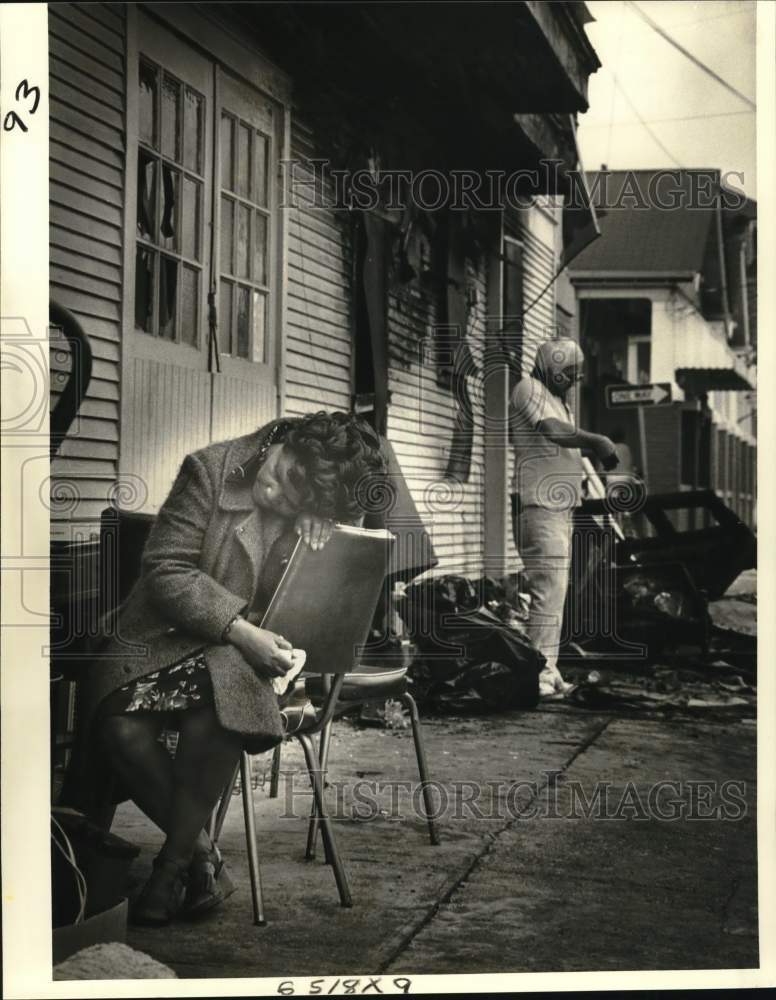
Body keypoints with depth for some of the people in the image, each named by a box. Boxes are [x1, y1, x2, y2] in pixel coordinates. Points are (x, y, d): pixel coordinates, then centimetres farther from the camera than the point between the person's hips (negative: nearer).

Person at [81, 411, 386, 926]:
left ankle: (173, 864, -16)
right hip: (168, 628, 0)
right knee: (119, 723, -30)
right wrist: (239, 629, -28)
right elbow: (166, 569, -15)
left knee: (218, 700, -36)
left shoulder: (331, 512, -2)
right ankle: (204, 856, -8)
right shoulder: (211, 469, -10)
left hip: (253, 646, 0)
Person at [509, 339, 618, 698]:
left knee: (553, 592, 11)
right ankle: (538, 674, -14)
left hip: (561, 509, 10)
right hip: (540, 507, -10)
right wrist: (595, 440, -31)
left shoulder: (559, 401, 25)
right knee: (548, 591, -14)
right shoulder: (529, 389, -6)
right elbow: (552, 430, -23)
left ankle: (547, 670, 15)